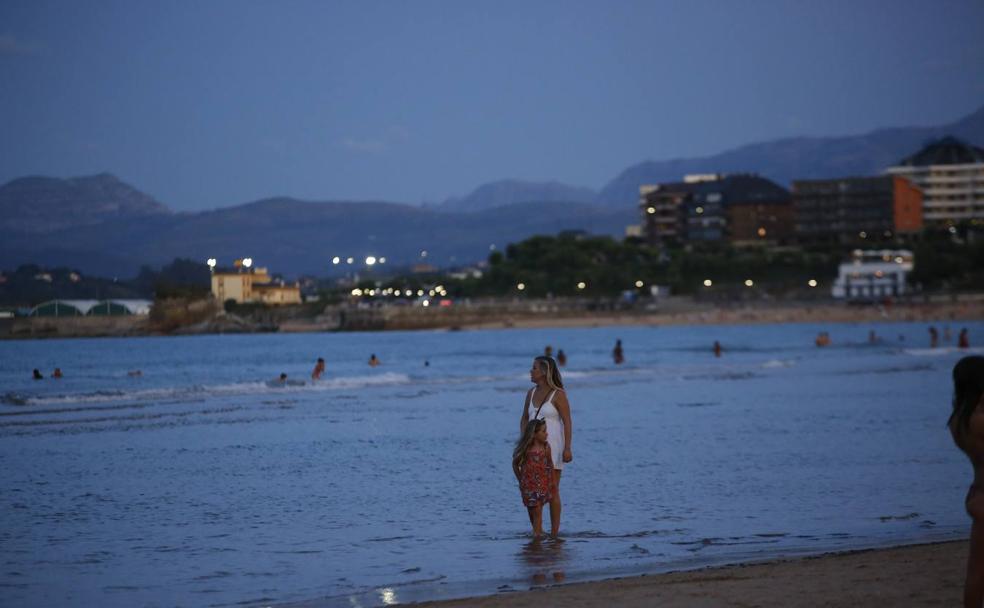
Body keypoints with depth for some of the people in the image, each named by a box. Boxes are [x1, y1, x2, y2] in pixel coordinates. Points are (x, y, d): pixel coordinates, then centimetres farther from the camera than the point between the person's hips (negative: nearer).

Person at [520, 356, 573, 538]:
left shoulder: (558, 394, -10)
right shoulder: (531, 393, 9)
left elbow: (567, 422, -11)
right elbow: (524, 419, 15)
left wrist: (567, 448, -18)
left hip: (553, 446, -6)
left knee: (552, 490, -5)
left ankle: (554, 532, 1)